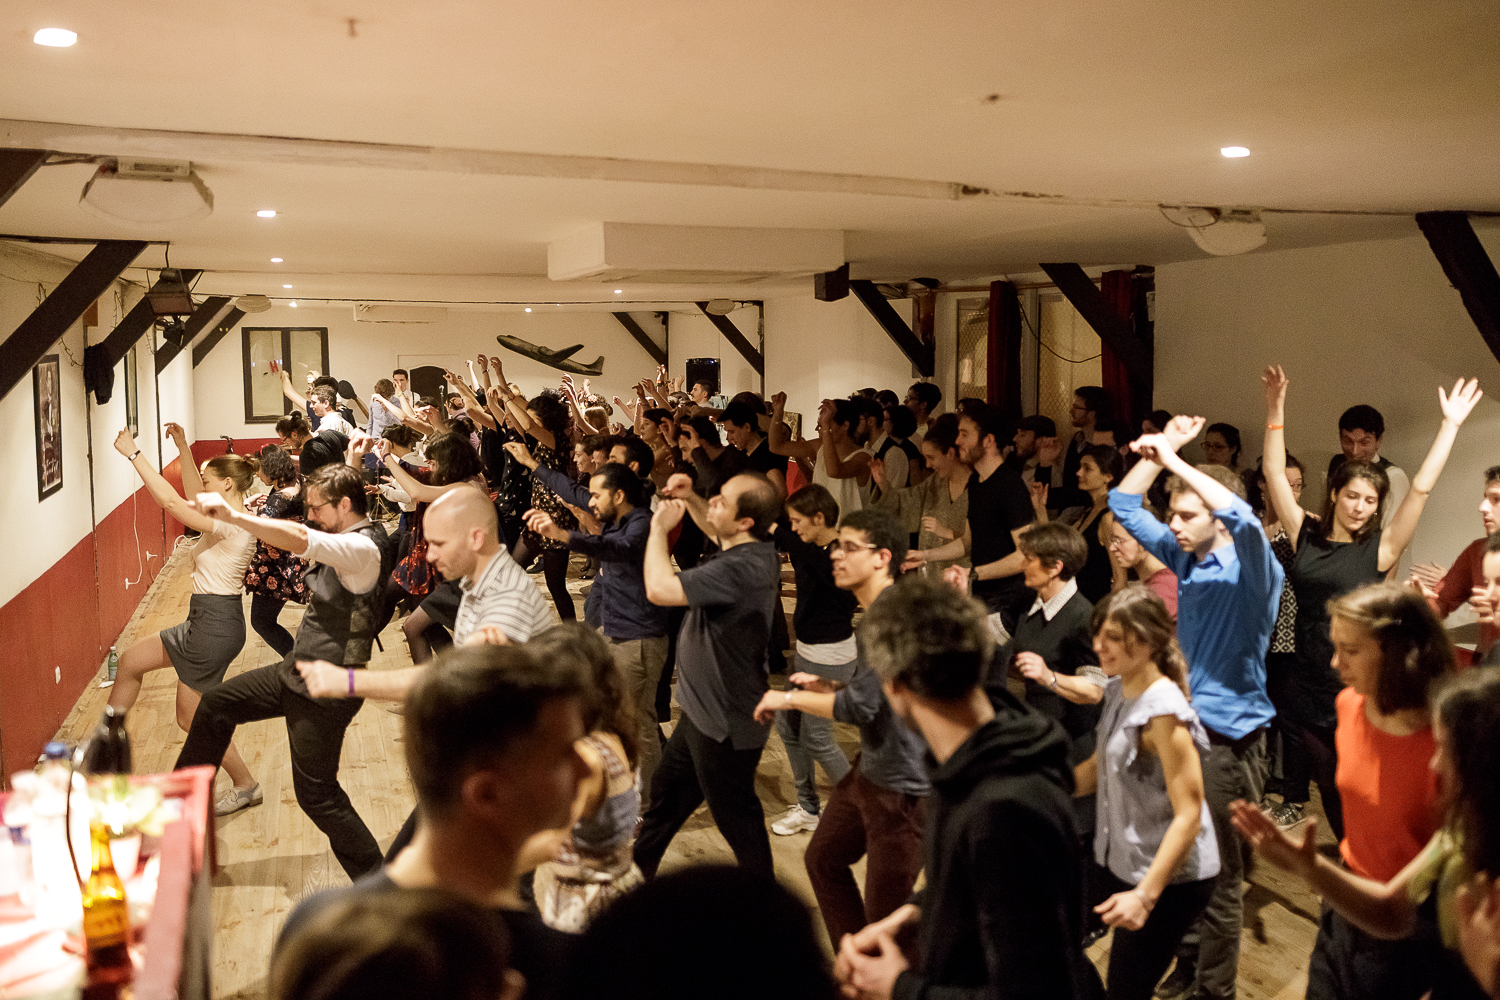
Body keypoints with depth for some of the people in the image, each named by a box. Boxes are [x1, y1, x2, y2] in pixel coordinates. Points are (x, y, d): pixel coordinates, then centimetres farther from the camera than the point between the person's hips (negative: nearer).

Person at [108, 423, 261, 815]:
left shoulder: (231, 524, -21)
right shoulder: (230, 519, 8)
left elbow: (170, 500, -26)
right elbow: (192, 496, 23)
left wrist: (133, 453, -19)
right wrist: (183, 448, 17)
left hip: (215, 625, -10)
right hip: (206, 620, 10)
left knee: (193, 718, 4)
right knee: (130, 661, 20)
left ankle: (245, 786, 18)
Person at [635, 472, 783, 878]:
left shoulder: (739, 569, -34)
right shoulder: (756, 548, -3)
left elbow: (659, 589, -36)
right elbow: (717, 531, 20)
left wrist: (659, 528, -21)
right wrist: (690, 499, 2)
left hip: (725, 725, -10)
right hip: (704, 711, 10)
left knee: (736, 819, 9)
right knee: (666, 791, 27)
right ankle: (636, 871, 48)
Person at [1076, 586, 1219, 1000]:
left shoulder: (1163, 713, -23)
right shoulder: (1118, 691, 3)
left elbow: (1188, 815, -25)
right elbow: (1098, 766, 14)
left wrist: (1145, 895, -31)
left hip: (1169, 878, -8)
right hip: (1118, 863, 8)